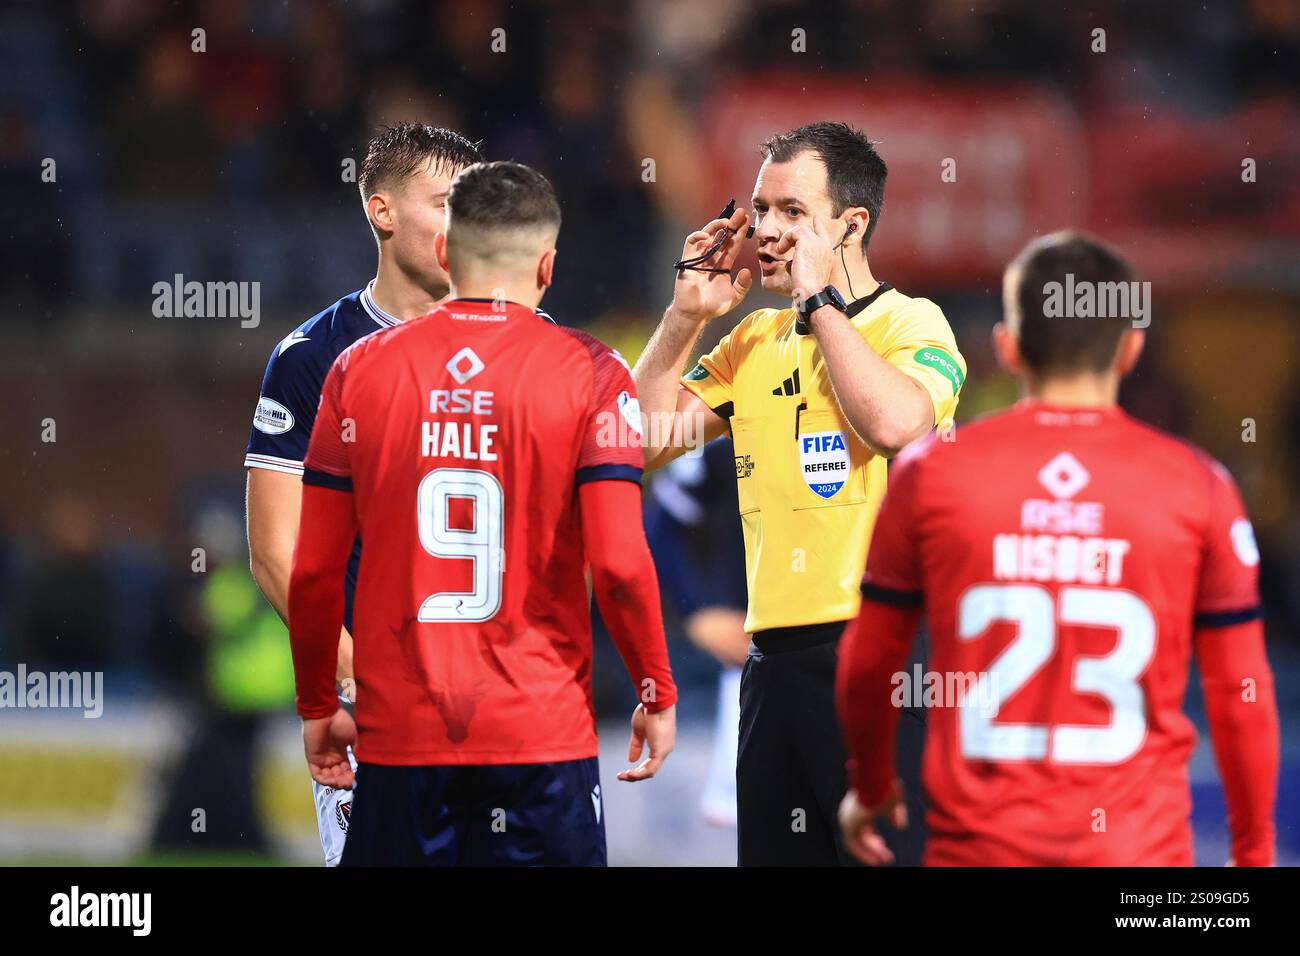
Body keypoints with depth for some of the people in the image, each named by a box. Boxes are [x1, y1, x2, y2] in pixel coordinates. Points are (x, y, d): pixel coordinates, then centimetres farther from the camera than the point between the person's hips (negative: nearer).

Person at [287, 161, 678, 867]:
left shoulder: (360, 369, 3)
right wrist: (658, 696, 4)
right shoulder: (589, 373, -3)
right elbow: (619, 566, -10)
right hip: (542, 727, -2)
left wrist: (317, 707, 17)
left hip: (399, 731, 2)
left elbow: (313, 572, 4)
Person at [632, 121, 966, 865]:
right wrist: (690, 313, 5)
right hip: (777, 656, 6)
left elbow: (895, 421, -22)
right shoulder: (753, 341, 16)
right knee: (774, 851, 8)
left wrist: (821, 299, -12)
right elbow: (644, 439, 13)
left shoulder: (911, 323, -2)